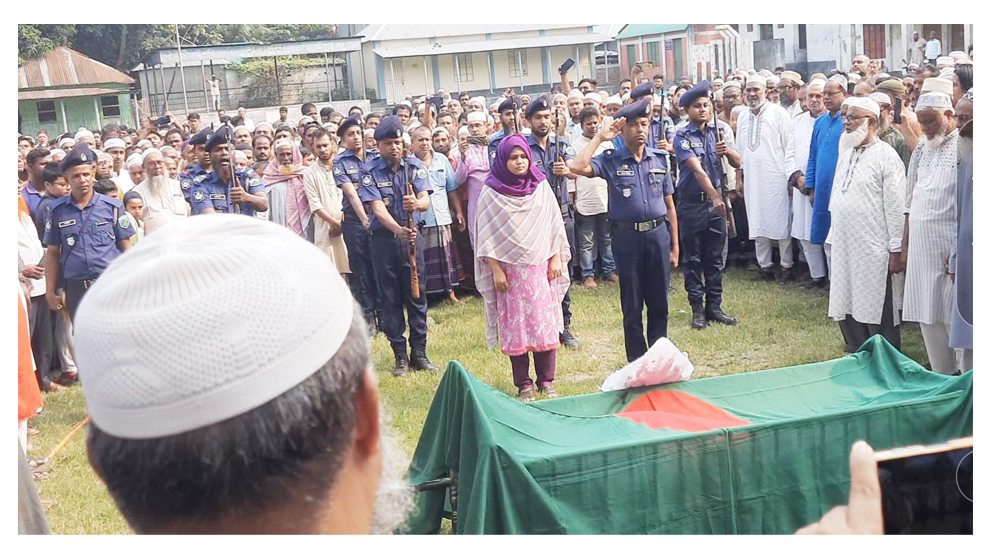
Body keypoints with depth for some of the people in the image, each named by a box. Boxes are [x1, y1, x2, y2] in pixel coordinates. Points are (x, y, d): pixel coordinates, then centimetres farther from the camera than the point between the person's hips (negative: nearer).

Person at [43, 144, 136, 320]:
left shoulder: (112, 206, 2)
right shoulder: (58, 211, 6)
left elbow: (125, 246, 3)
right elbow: (52, 253, 9)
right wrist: (50, 292, 6)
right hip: (76, 289, 2)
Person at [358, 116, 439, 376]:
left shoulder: (415, 166, 1)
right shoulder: (369, 171, -5)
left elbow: (425, 200, -11)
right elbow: (378, 208, -16)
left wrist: (416, 203, -36)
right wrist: (398, 230, -33)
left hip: (412, 237, 1)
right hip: (383, 240, -1)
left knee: (417, 295, 4)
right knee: (390, 299, 4)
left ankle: (419, 353, 13)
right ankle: (400, 356, 13)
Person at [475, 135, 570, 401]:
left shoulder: (541, 187, 6)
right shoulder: (491, 192, -2)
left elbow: (554, 224, 8)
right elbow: (486, 236, -3)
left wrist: (556, 259, 2)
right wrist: (496, 270, -7)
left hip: (541, 267, 2)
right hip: (509, 268, -2)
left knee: (546, 322, 2)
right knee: (516, 325, 2)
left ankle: (546, 380, 14)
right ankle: (523, 384, 11)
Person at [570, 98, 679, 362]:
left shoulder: (659, 159, 7)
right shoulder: (611, 160, -2)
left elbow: (669, 204, 10)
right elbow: (578, 167, -22)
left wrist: (674, 243, 8)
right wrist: (599, 137, -12)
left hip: (658, 233, 3)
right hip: (626, 236, -2)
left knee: (659, 301, 11)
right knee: (632, 304, 8)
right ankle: (637, 359, 20)